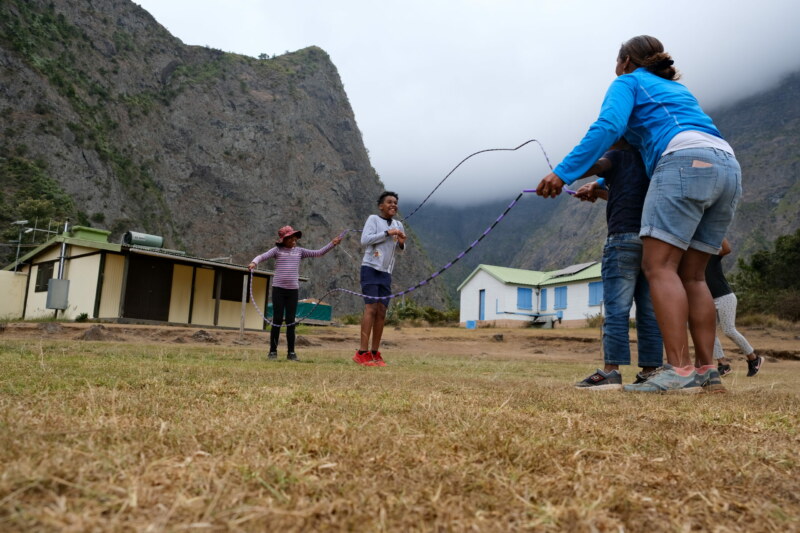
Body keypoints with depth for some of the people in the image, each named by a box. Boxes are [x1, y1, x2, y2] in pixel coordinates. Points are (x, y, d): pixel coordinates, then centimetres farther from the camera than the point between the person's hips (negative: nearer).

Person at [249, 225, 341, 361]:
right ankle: (273, 351, 10)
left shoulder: (299, 251, 10)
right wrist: (254, 262, -30)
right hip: (278, 289, -2)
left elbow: (319, 253, 9)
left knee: (291, 321, 5)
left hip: (293, 290, 2)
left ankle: (291, 352, 11)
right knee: (277, 320, 0)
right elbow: (262, 256, -8)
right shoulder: (277, 250, 3)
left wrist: (332, 244, -1)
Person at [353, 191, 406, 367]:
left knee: (382, 311, 2)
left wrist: (402, 243, 2)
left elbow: (400, 250, 25)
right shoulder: (373, 219, 0)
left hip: (386, 273, 6)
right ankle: (362, 353, -15)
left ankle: (375, 353, 7)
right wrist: (387, 233, -15)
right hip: (371, 268, -6)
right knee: (370, 308, -14)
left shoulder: (398, 224, 17)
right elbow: (364, 240, -14)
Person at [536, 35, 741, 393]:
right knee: (691, 274, 7)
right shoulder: (677, 88, 37)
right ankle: (706, 371, 2)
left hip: (686, 162, -8)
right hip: (727, 166, 8)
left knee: (659, 267, -12)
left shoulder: (628, 82, 14)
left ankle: (679, 371, -21)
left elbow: (607, 128, -7)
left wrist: (563, 173, -11)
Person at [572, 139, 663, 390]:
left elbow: (592, 165, -13)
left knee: (616, 309, -9)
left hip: (624, 236, -7)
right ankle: (651, 371, 5)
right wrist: (601, 190, 29)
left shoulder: (619, 156, 7)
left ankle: (611, 372, -12)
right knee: (649, 311, 5)